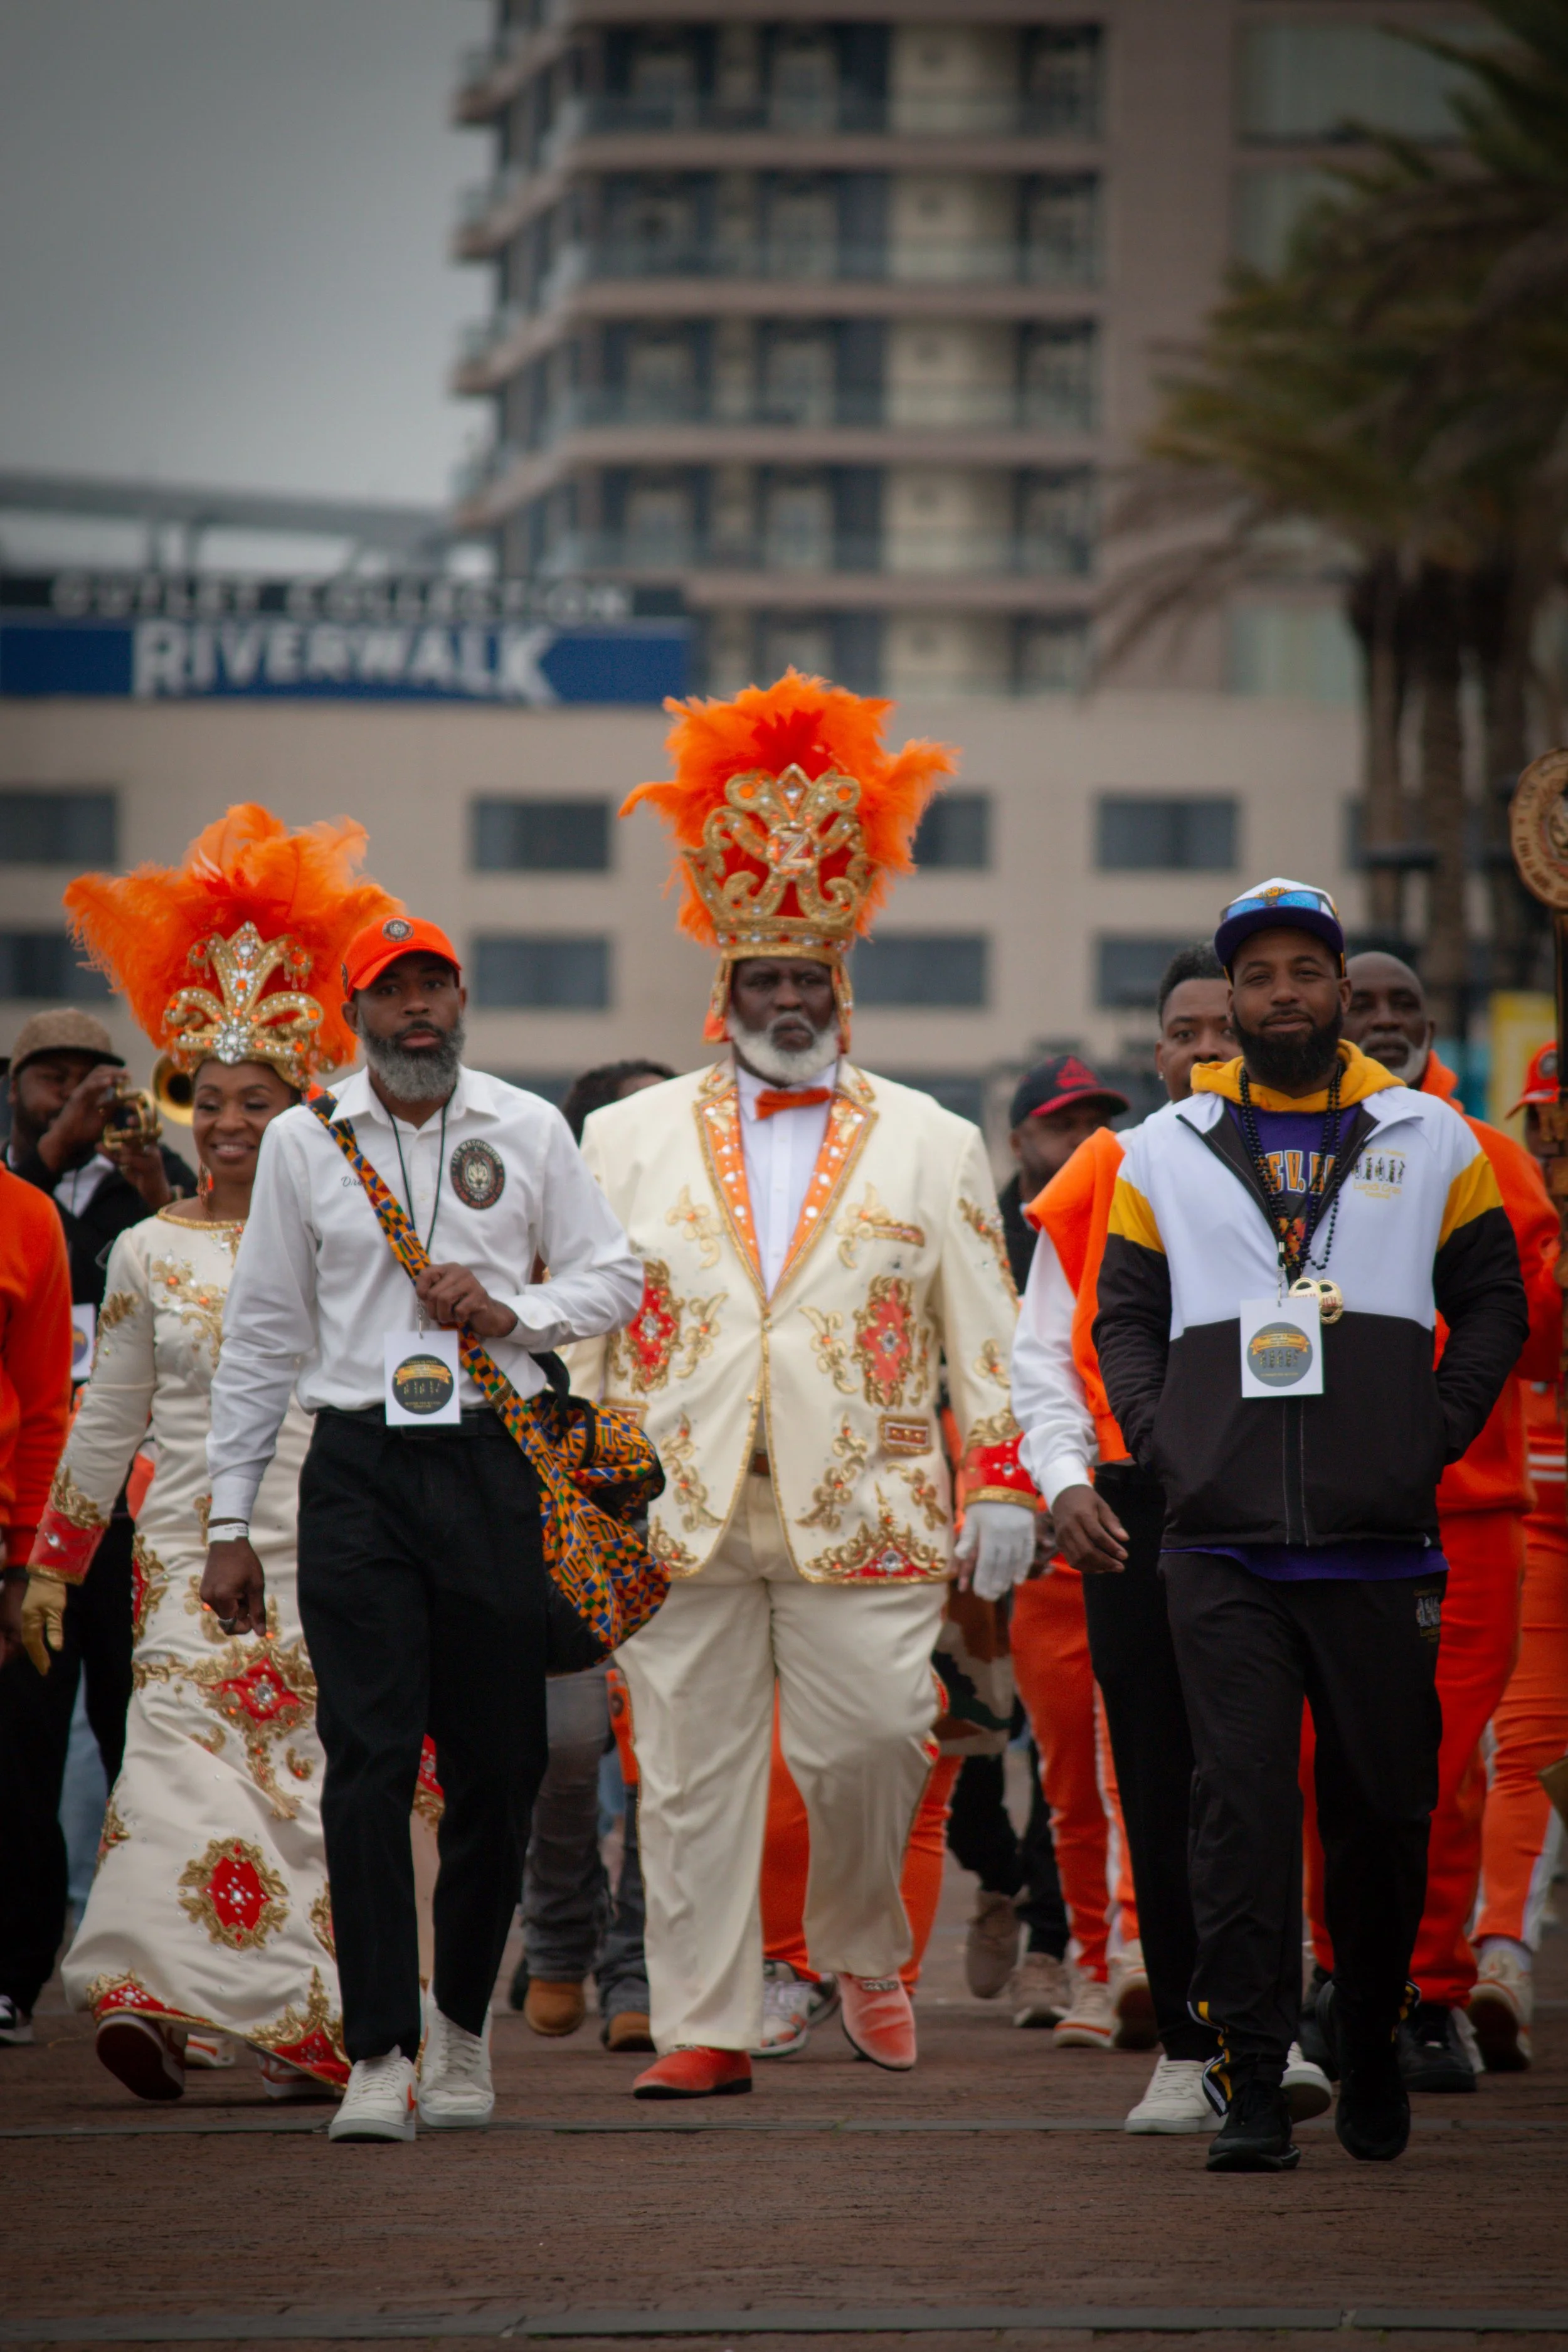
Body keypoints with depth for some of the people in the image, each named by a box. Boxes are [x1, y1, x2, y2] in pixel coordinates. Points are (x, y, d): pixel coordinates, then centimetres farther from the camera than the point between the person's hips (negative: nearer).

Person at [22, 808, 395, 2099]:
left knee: (316, 1775, -1)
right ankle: (159, 1994, -20)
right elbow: (106, 1420, 15)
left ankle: (315, 2023, 2)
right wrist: (53, 1559, 15)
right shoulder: (149, 1251, 8)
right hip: (194, 1547, 0)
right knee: (185, 1746, -15)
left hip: (326, 1546, 0)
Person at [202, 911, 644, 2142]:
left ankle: (464, 2021, 21)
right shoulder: (304, 1142, 7)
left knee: (499, 1763, 2)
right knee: (368, 1761, -9)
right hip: (359, 1468, -1)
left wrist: (512, 1312, -7)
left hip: (495, 1464, 1)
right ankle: (380, 2053, -10)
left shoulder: (528, 1130, 8)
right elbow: (261, 1336, 10)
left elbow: (614, 1275, 14)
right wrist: (231, 1521, 8)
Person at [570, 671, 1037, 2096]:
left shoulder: (930, 1145, 12)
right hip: (679, 1516, 1)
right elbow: (581, 1333, 12)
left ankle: (865, 1951, 20)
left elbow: (986, 1330, 10)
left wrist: (1002, 1486, 2)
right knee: (693, 1771, -1)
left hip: (865, 1511, -1)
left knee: (875, 1746, -6)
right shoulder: (632, 1140, 12)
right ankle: (706, 2023, 5)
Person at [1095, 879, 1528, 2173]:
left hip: (1378, 1538, 0)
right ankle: (1252, 2084, -7)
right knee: (1242, 1808, -7)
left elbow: (1493, 1300, 12)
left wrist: (1436, 1433, 1)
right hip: (1222, 1544, 0)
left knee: (1384, 1802, 6)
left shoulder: (1428, 1140, 10)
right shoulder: (1165, 1152, 11)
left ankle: (1370, 2039, 26)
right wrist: (1158, 1437, 0)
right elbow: (1124, 1315, 15)